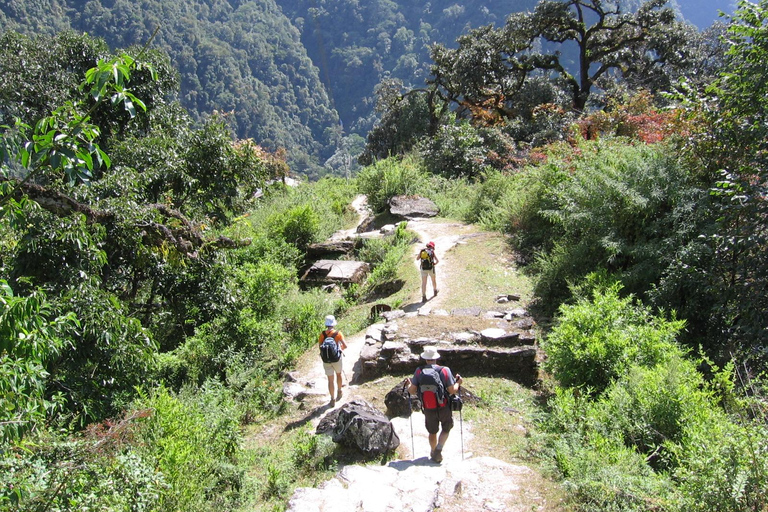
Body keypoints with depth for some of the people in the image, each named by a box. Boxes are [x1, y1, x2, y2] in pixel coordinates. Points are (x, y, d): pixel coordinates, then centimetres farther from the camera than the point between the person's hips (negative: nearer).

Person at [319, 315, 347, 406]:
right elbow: (345, 346, -16)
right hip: (337, 359, -1)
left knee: (330, 380, 10)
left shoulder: (322, 334, -8)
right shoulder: (338, 333, -14)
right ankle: (339, 392, 42)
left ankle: (333, 399, 15)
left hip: (326, 360, 1)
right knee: (338, 374, 27)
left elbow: (320, 347, -3)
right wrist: (341, 348, 6)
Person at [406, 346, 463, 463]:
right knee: (446, 429, 20)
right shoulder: (444, 370, -13)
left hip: (428, 409, 2)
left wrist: (409, 385, 15)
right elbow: (452, 391, -13)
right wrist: (458, 383, 6)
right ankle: (439, 448, 0)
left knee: (432, 432, 23)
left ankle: (434, 453, 32)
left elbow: (412, 391, -6)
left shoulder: (419, 371, -8)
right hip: (444, 408, -2)